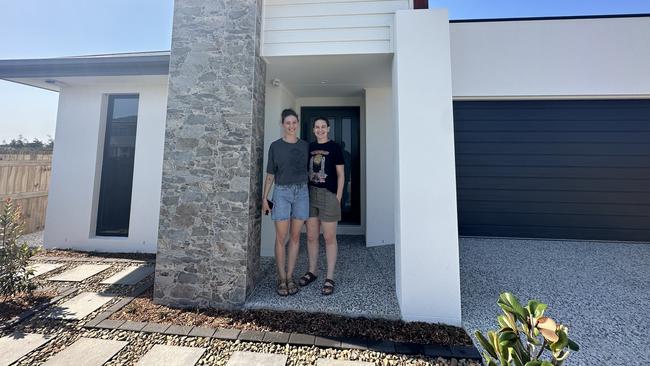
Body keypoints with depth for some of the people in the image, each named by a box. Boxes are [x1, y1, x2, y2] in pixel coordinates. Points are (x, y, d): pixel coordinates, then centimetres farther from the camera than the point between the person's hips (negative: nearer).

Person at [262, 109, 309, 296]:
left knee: (295, 236, 6)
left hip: (301, 192, 2)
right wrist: (264, 197, 0)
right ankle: (282, 279, 13)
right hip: (282, 192, -2)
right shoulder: (275, 146, 3)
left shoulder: (305, 145, 8)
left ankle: (290, 277, 18)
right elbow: (270, 174, 4)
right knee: (281, 237, 0)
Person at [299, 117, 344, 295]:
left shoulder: (335, 147, 0)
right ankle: (312, 271, 28)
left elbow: (340, 174, -2)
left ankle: (330, 277, 14)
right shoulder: (309, 147, 12)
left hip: (328, 195, -4)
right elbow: (306, 171, 16)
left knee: (329, 237, 2)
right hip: (310, 194, 5)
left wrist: (338, 197, -8)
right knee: (311, 236, 11)